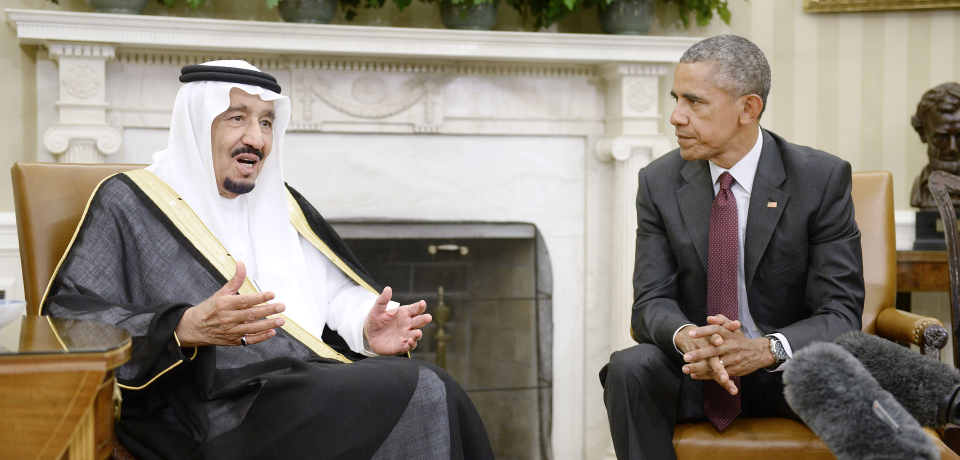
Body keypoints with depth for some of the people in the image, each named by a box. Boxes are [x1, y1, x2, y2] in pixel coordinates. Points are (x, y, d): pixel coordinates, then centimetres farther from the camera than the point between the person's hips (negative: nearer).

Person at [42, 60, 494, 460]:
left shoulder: (280, 204, 24)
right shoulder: (130, 202, 5)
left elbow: (337, 290, 22)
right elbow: (68, 314, -5)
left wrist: (368, 328, -3)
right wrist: (186, 328, -20)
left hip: (317, 386, 6)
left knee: (437, 392, -25)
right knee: (418, 393, -26)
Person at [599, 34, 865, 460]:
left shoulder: (822, 179, -9)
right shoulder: (659, 182, -1)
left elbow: (841, 313, -13)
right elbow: (652, 301, -5)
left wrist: (765, 349, -34)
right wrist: (686, 337, -30)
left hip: (790, 370, -1)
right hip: (696, 368, 2)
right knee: (628, 369, -28)